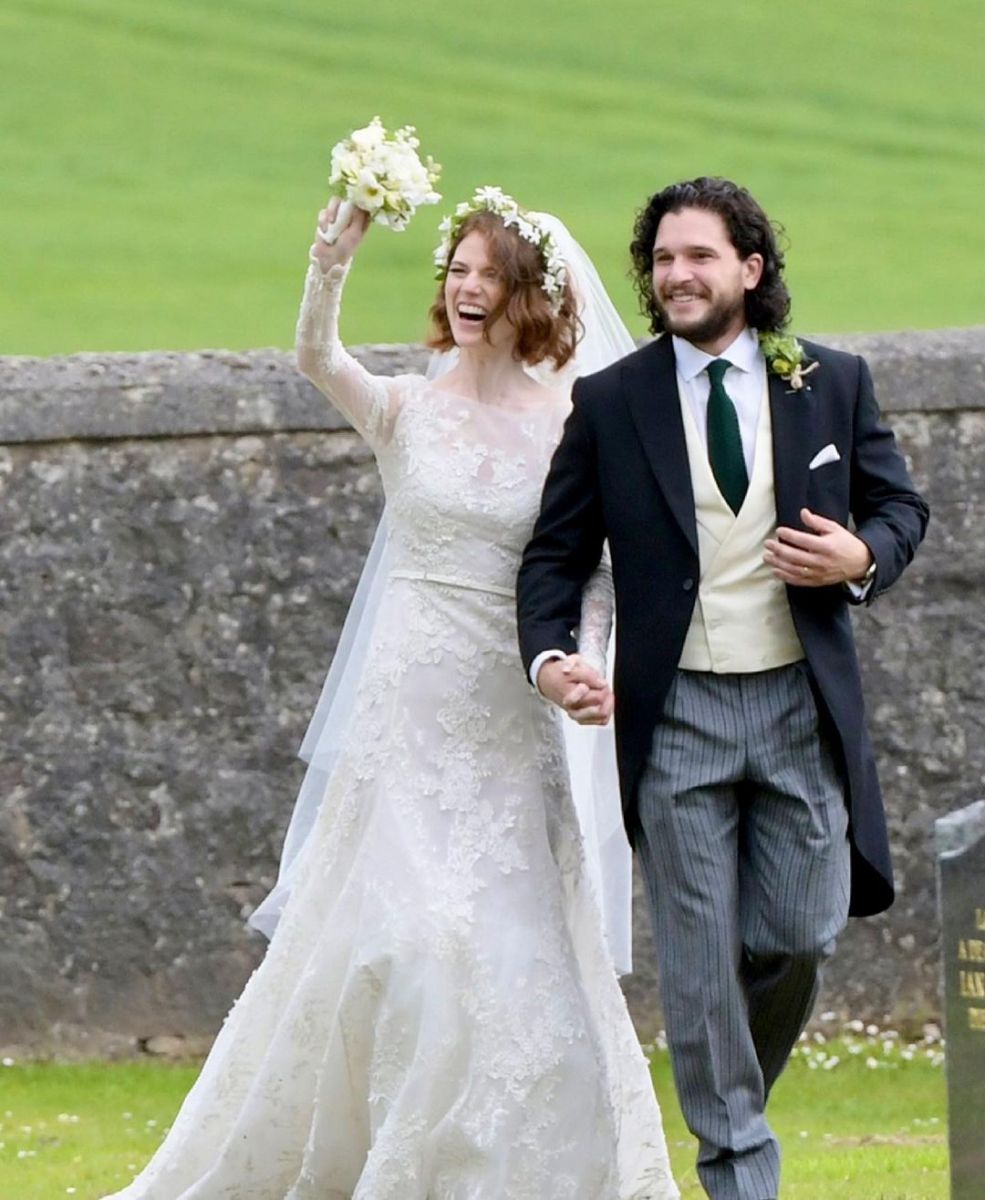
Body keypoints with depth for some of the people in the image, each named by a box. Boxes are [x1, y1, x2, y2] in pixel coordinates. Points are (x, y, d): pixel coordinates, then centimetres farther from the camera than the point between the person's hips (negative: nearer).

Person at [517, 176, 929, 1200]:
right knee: (700, 956, 0)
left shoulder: (832, 383, 5)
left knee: (799, 939, 1)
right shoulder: (609, 404, 2)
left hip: (802, 704, 1)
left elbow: (900, 504, 13)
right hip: (676, 714, -1)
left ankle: (735, 1089, 30)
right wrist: (548, 656, -13)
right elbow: (557, 551, 5)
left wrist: (864, 557, -10)